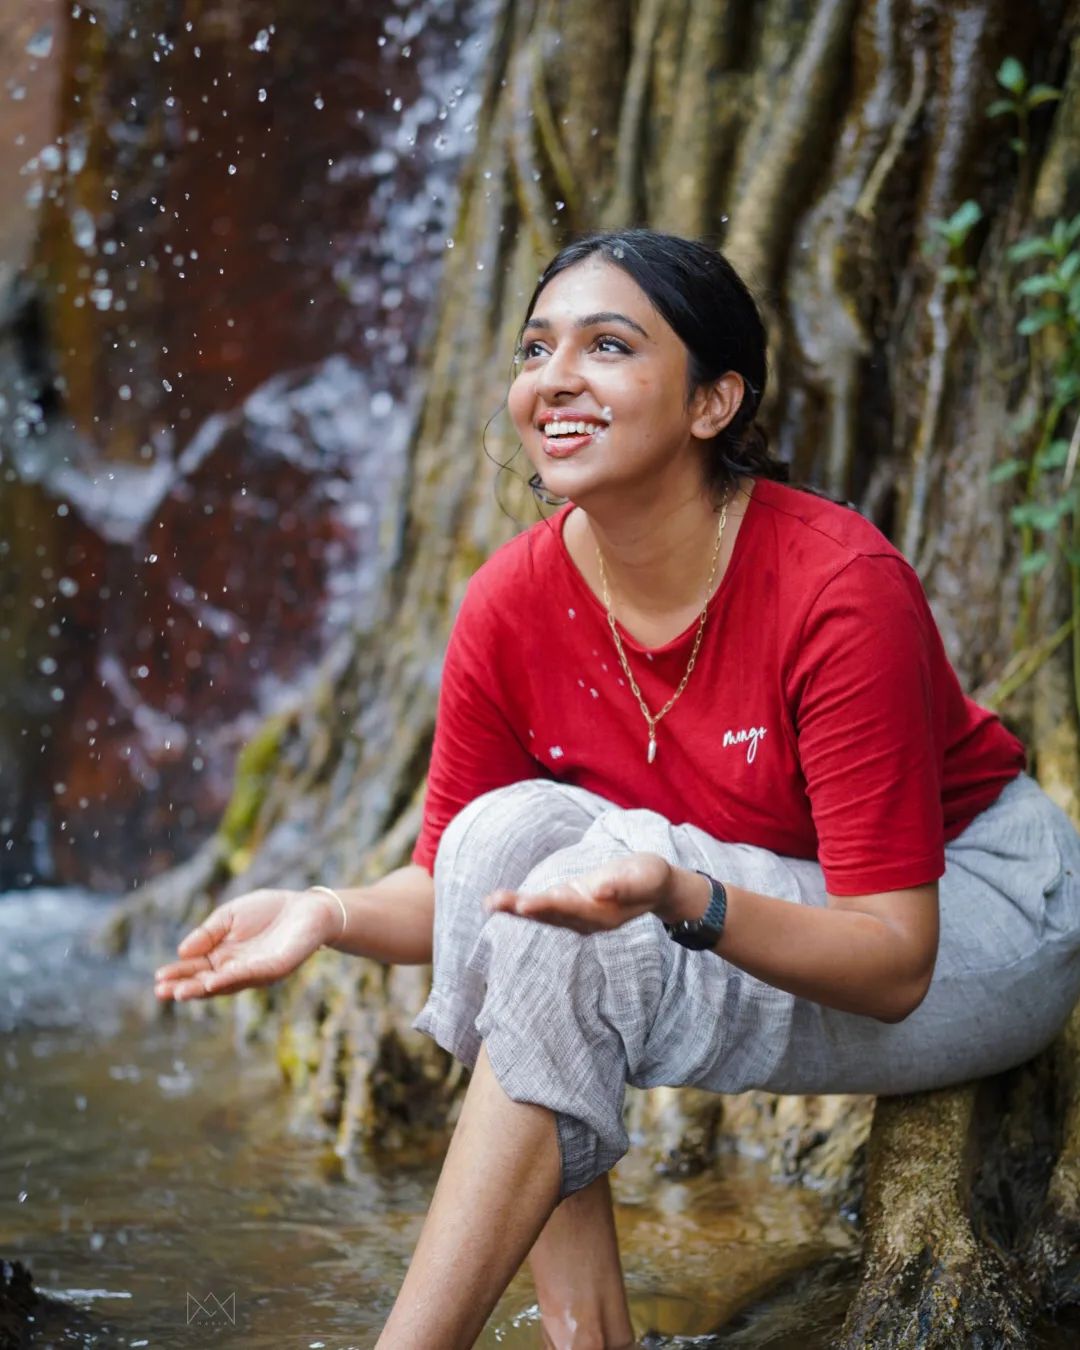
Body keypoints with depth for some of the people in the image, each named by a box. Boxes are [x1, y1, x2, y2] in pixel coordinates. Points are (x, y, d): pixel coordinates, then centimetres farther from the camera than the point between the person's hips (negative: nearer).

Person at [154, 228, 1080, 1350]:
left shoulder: (840, 587, -28)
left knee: (579, 948, -29)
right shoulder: (511, 602, -12)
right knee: (512, 826, -22)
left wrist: (682, 898, -45)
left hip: (975, 913, -5)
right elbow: (457, 883, -3)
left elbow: (897, 963, -28)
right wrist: (330, 914, -26)